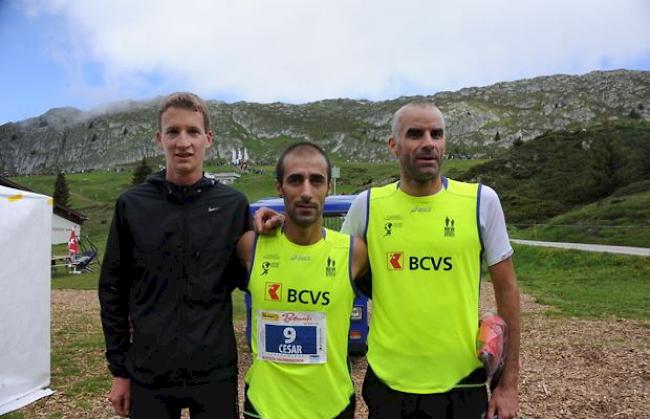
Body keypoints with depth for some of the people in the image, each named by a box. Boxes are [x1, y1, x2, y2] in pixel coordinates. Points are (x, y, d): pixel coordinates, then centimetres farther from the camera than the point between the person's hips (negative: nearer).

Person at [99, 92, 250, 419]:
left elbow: (244, 279, 6)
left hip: (215, 371, 0)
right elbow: (113, 289, 4)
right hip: (149, 373, 1)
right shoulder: (132, 205, -1)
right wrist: (119, 368, 3)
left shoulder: (233, 205, -2)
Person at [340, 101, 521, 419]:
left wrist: (509, 382, 0)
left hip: (461, 382, 0)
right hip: (387, 381, 1)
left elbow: (506, 290, -1)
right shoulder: (367, 205, -6)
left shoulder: (481, 201, -7)